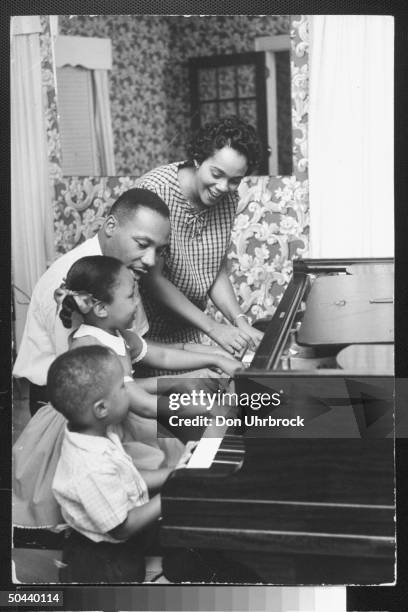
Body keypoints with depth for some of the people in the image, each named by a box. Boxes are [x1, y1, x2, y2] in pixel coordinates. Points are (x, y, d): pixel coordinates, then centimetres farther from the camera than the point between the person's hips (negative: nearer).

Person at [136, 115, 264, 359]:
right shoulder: (154, 191, -21)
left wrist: (241, 321, -10)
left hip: (188, 334, 6)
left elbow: (217, 272, 6)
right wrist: (213, 328, -25)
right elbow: (153, 280, -21)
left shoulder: (228, 199, 0)